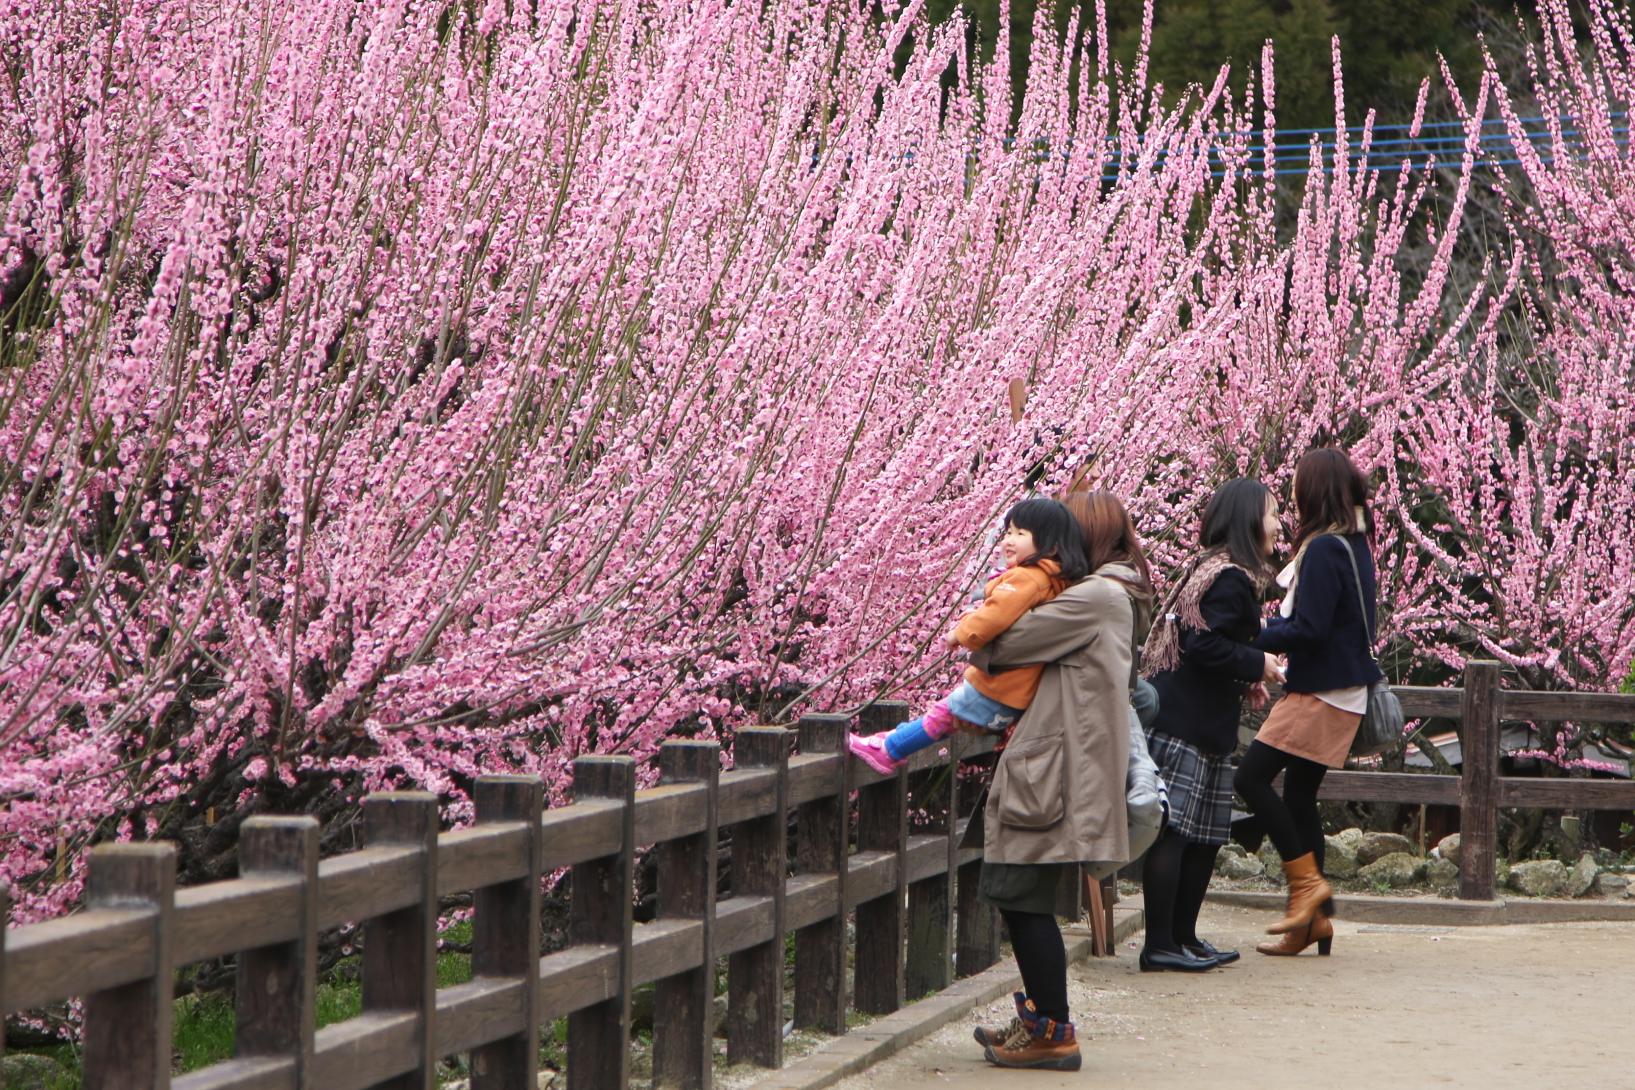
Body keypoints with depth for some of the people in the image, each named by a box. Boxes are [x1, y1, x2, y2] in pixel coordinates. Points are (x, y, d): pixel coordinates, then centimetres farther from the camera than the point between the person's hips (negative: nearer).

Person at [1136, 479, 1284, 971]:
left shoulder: (1213, 571, 18)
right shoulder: (1231, 580, -14)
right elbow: (1204, 645, -22)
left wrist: (1244, 681, 14)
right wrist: (1256, 665, -10)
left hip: (1203, 726, 11)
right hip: (1186, 725, -11)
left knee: (1205, 837, 14)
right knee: (1173, 831, -9)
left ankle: (1183, 936, 21)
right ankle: (1159, 944, -8)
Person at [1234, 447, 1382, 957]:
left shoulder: (1322, 549, -17)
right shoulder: (1353, 544, 13)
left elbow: (1309, 629, -21)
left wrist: (1256, 637, -9)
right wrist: (1274, 626, 9)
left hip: (1319, 693, -10)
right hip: (1343, 691, 10)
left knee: (1252, 777, -10)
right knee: (1299, 795, 11)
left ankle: (1306, 881, -7)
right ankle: (1314, 916, 12)